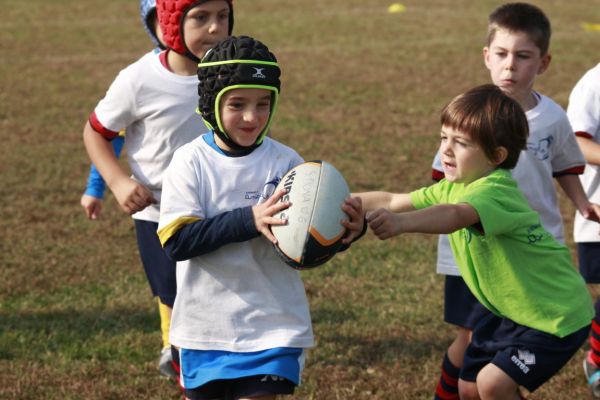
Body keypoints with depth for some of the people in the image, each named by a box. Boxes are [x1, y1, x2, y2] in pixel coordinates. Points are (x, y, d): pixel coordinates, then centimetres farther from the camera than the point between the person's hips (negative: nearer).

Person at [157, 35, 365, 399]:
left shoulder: (285, 162, -4)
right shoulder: (191, 161, -7)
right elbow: (175, 241, -17)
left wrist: (347, 230, -29)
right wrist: (249, 220, -28)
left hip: (272, 328, -1)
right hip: (205, 326, 1)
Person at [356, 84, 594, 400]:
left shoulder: (496, 191, -31)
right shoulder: (454, 187, -2)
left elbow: (456, 215, -51)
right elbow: (393, 201, 0)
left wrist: (401, 223, -68)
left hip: (556, 314, -9)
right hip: (514, 311, 9)